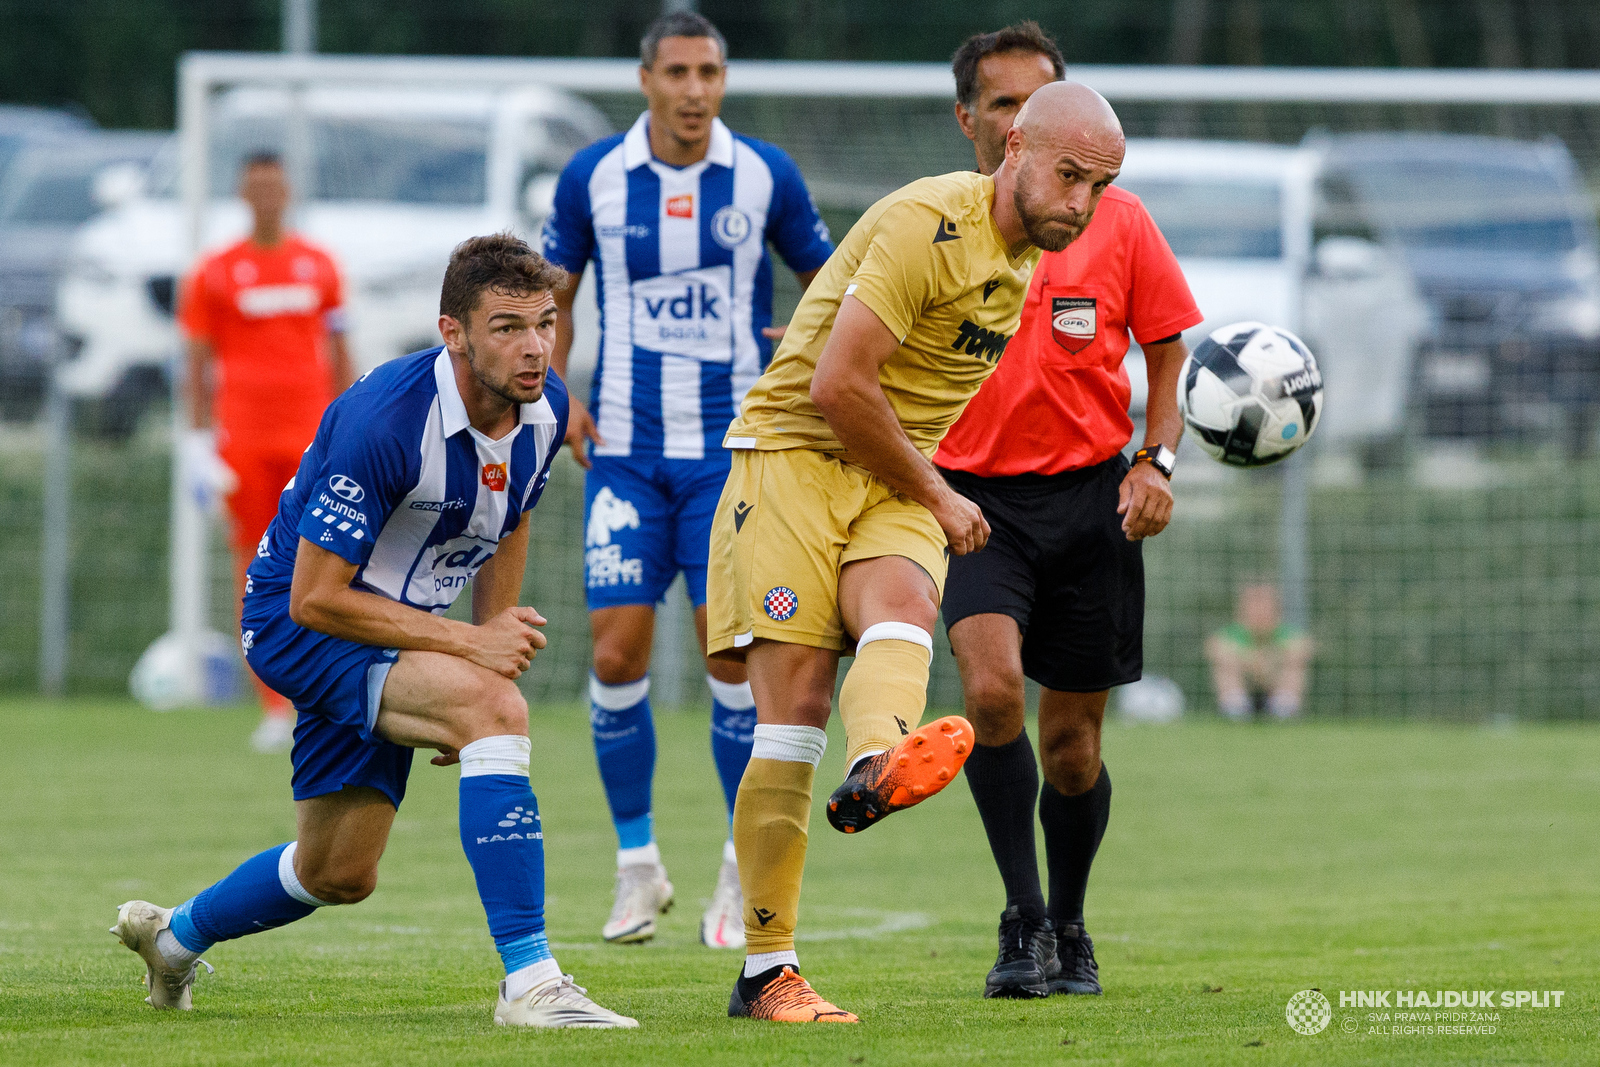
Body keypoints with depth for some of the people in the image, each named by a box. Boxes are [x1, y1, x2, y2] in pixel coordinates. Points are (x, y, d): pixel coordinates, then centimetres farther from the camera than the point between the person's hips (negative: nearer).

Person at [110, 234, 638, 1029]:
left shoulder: (546, 408, -8)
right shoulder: (385, 420, -31)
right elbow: (315, 597, -27)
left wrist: (498, 653, 8)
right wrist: (470, 645, -28)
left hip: (398, 625, 8)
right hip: (297, 623, -8)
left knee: (340, 874, 17)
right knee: (495, 710, -32)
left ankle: (172, 936, 45)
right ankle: (529, 982, -33)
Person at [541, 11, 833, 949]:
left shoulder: (767, 176, -1)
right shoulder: (593, 176, 0)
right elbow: (553, 288, 14)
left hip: (735, 447, -1)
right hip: (627, 448, 1)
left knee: (734, 650, -6)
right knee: (617, 650, -5)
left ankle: (745, 870, 5)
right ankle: (638, 862, 10)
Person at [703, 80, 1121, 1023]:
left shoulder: (1025, 261, 12)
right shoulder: (930, 226, -16)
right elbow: (836, 387, -19)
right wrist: (938, 498, -10)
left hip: (895, 479, 6)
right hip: (794, 452, -6)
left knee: (902, 610, -29)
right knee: (795, 702, -14)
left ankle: (878, 768, -62)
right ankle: (767, 971, -11)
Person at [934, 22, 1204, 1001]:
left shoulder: (1119, 220, 2)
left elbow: (1169, 353, 10)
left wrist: (1156, 462, -4)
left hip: (1090, 495, 1)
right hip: (975, 496, -1)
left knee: (1072, 742, 6)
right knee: (991, 684, -25)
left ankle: (1069, 930, 29)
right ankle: (1023, 922, -15)